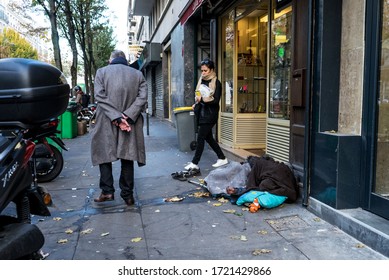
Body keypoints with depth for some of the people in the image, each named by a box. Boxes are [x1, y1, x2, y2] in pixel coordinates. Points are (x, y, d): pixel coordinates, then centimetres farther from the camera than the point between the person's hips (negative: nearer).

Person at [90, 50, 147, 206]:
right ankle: (127, 194, 10)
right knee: (127, 157, 8)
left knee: (104, 155, 12)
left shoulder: (101, 72, 4)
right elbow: (142, 98, -4)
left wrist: (117, 118, -13)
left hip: (106, 123, -1)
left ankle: (107, 191, 7)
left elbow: (100, 96, -9)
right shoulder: (138, 74, 8)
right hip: (130, 123, 2)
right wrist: (127, 117, -11)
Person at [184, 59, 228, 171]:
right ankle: (222, 158, 24)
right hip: (201, 114, 8)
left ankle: (194, 163, -1)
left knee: (200, 138, -8)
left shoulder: (216, 83, -9)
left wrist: (202, 100, -25)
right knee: (208, 137, 12)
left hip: (209, 115, -7)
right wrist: (196, 104, 5)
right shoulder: (201, 81, 11)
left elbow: (216, 101, -14)